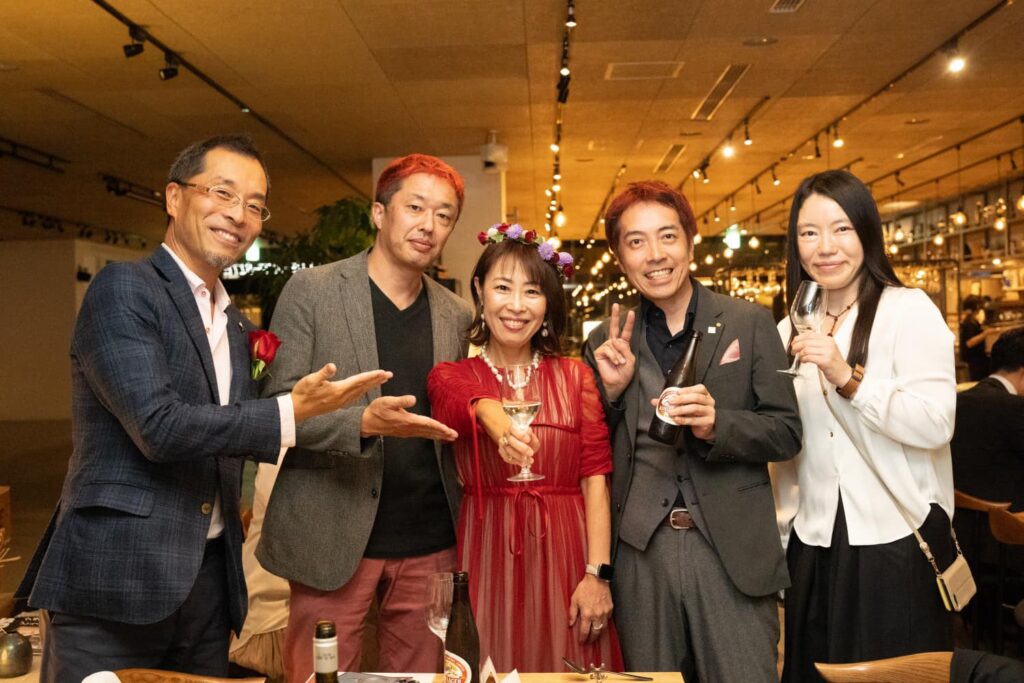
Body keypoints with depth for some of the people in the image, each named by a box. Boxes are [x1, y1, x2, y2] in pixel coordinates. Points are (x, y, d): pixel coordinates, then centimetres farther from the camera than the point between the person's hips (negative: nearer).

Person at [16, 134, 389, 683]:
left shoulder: (239, 328, 13)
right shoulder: (122, 288, -9)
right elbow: (159, 426, -19)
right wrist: (291, 411, -19)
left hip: (210, 578, 7)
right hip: (114, 578, -7)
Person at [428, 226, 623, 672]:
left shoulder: (575, 376, 4)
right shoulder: (450, 377, 2)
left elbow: (595, 479, -2)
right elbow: (476, 406, -22)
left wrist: (597, 574, -11)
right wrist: (500, 426, -44)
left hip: (565, 557, 1)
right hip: (488, 559, 0)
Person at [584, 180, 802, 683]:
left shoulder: (750, 323, 0)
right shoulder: (608, 342, 5)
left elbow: (787, 433, -1)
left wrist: (717, 424, -19)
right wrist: (611, 391, -9)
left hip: (731, 550, -1)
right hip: (640, 553, 2)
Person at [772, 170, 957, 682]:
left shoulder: (909, 310, -6)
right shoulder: (789, 330, 10)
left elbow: (936, 425, -16)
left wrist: (848, 378, -27)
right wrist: (782, 536, 13)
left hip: (897, 544, -5)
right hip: (815, 547, 5)